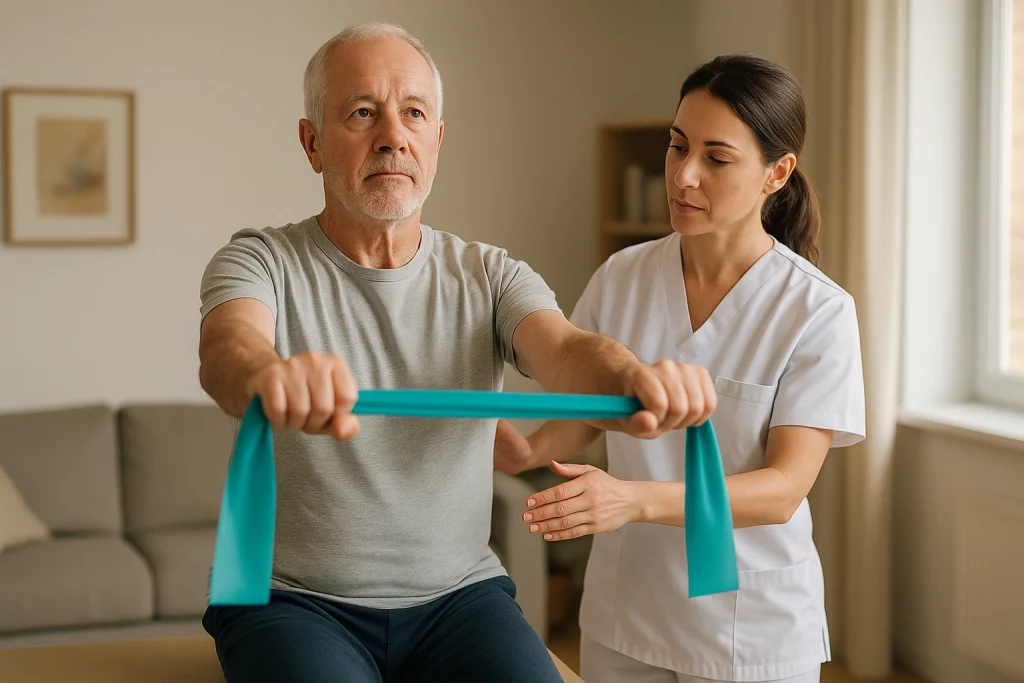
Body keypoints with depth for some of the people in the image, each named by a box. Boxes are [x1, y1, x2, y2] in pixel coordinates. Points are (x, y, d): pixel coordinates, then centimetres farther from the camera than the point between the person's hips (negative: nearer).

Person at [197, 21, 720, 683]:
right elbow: (228, 346, -26)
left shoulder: (491, 278, 4)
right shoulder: (259, 262, -3)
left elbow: (563, 346, -16)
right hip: (295, 601, -2)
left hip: (460, 596, 2)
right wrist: (270, 375, -52)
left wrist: (635, 379, -42)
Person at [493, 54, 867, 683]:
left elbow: (784, 489, -19)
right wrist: (529, 452, -15)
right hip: (622, 612, 4)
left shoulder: (818, 311, -14)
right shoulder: (622, 278, -3)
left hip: (752, 627, -3)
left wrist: (637, 500, -34)